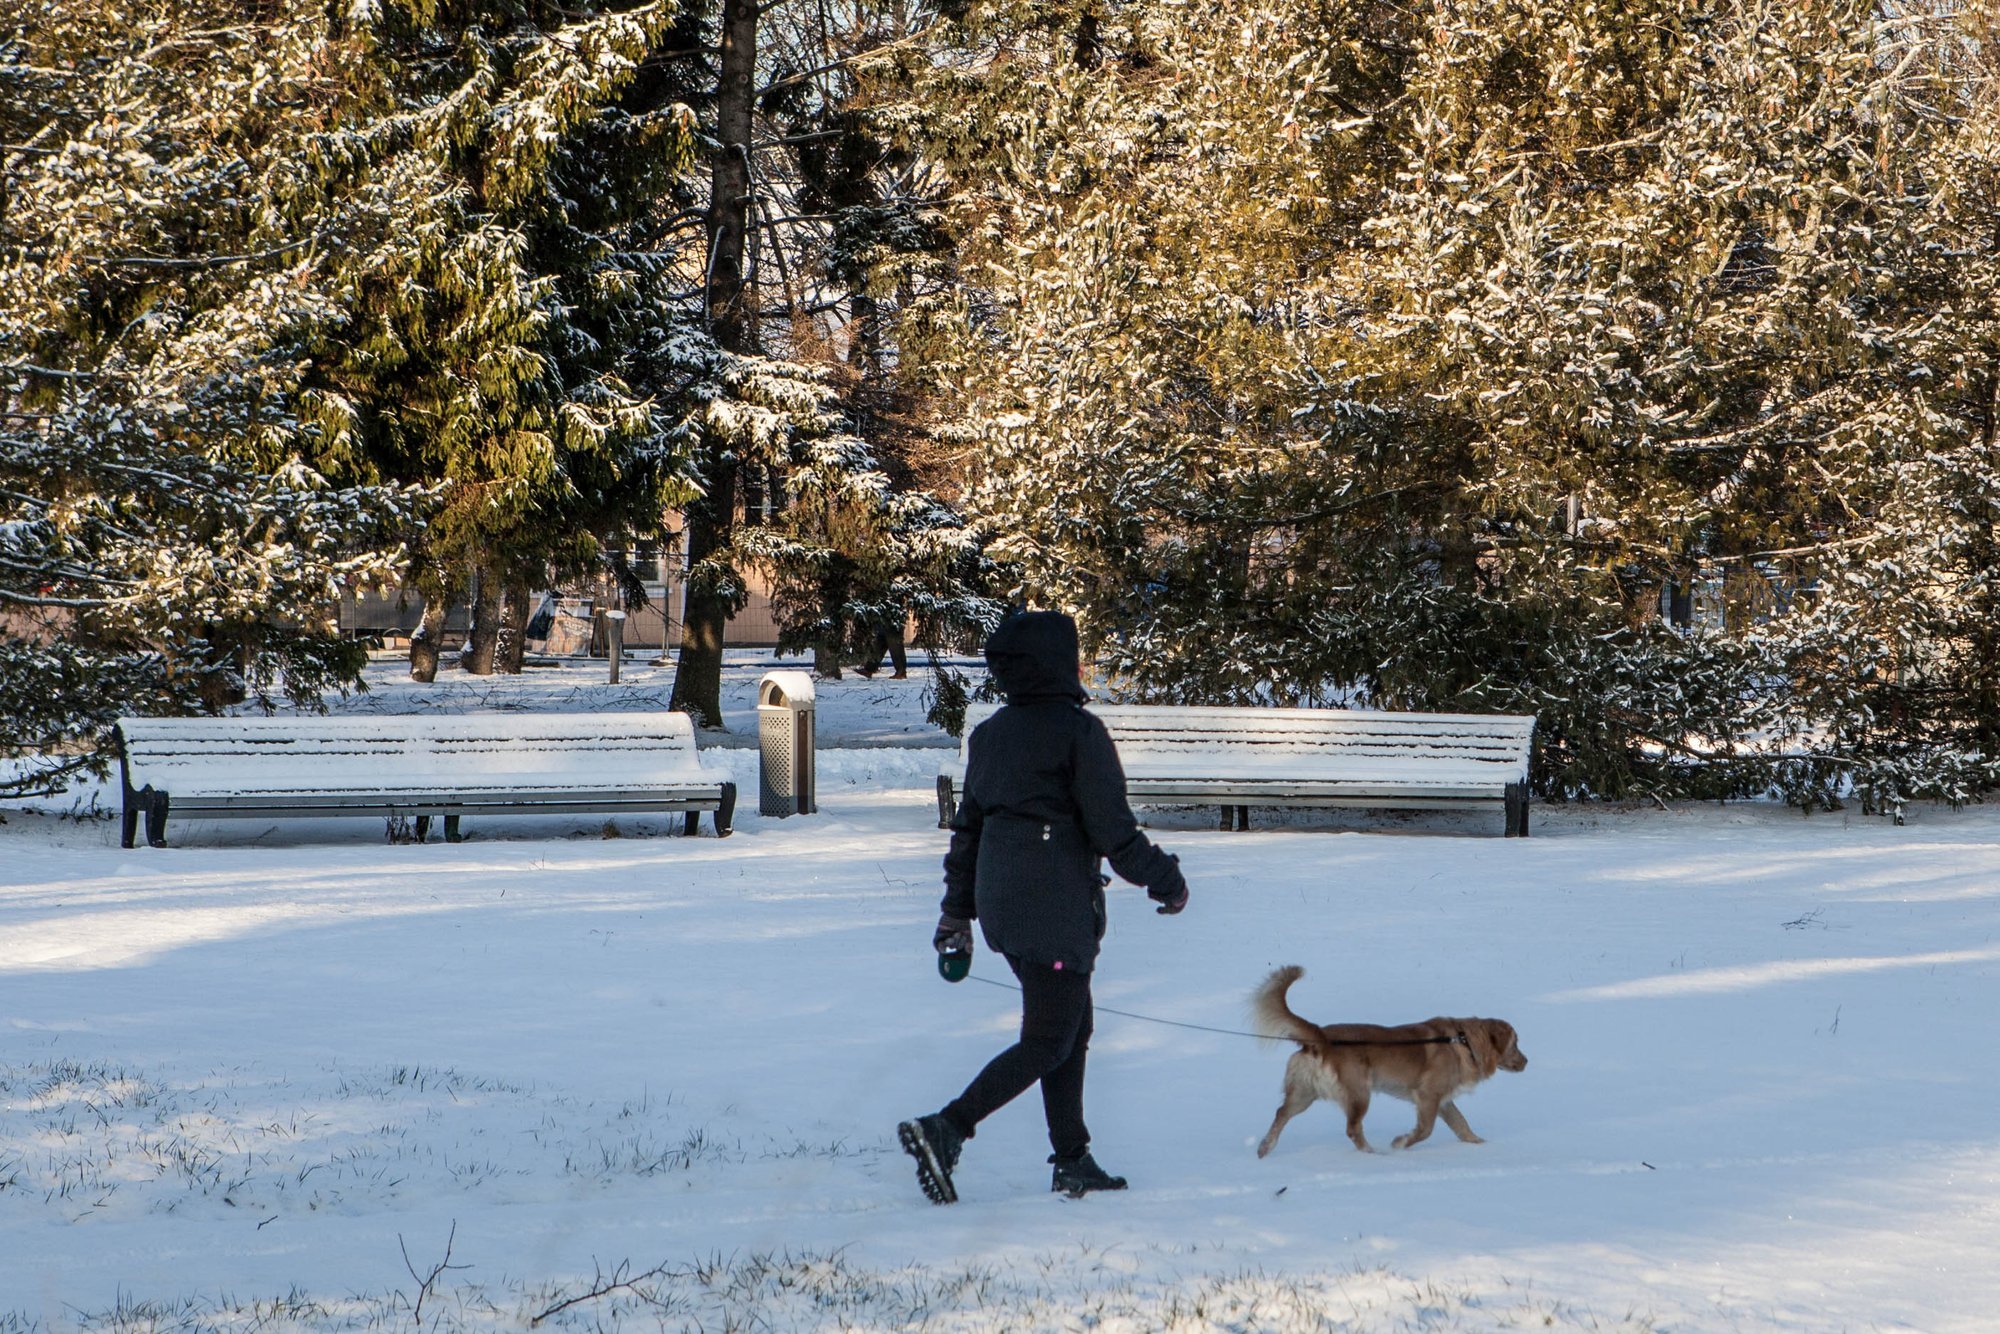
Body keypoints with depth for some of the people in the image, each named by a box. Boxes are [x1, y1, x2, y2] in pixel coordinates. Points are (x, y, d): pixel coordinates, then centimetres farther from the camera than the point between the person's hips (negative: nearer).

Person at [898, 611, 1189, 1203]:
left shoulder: (990, 733, 10)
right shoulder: (1078, 731, -13)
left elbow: (967, 827, 16)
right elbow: (1113, 831, -13)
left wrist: (957, 910, 23)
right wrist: (1168, 881, 1)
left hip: (1001, 904, 8)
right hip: (1057, 904, -8)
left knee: (1073, 1026, 17)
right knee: (1047, 1042, -4)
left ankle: (1072, 1160, 17)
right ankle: (945, 1129, -16)